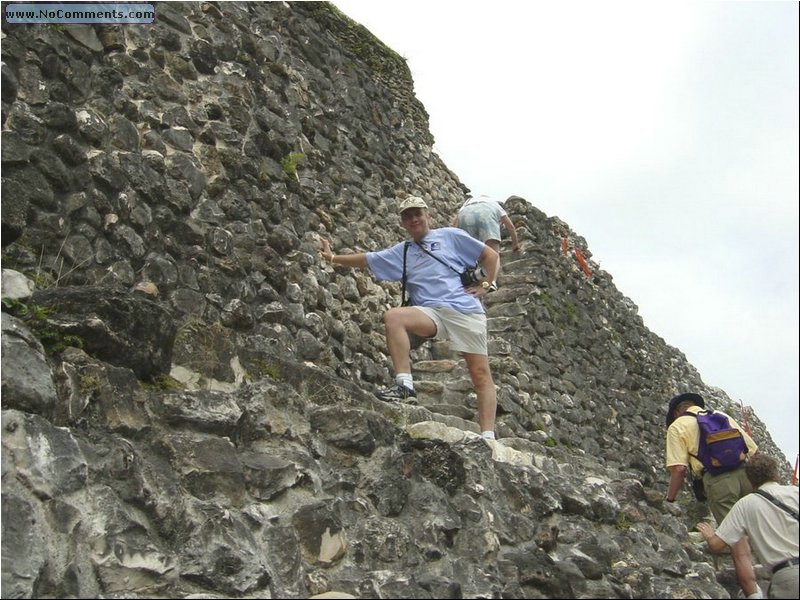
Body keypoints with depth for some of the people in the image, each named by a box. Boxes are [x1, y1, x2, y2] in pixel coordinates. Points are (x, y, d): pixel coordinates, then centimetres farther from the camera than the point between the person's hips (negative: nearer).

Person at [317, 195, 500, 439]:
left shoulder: (450, 236, 14)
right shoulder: (401, 252, 24)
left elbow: (491, 255, 14)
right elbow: (367, 259, 25)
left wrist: (486, 285, 3)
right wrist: (333, 258, 23)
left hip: (465, 309, -2)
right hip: (431, 311, 2)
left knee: (480, 374, -8)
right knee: (393, 316, -27)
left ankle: (488, 436, -6)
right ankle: (404, 386, -30)